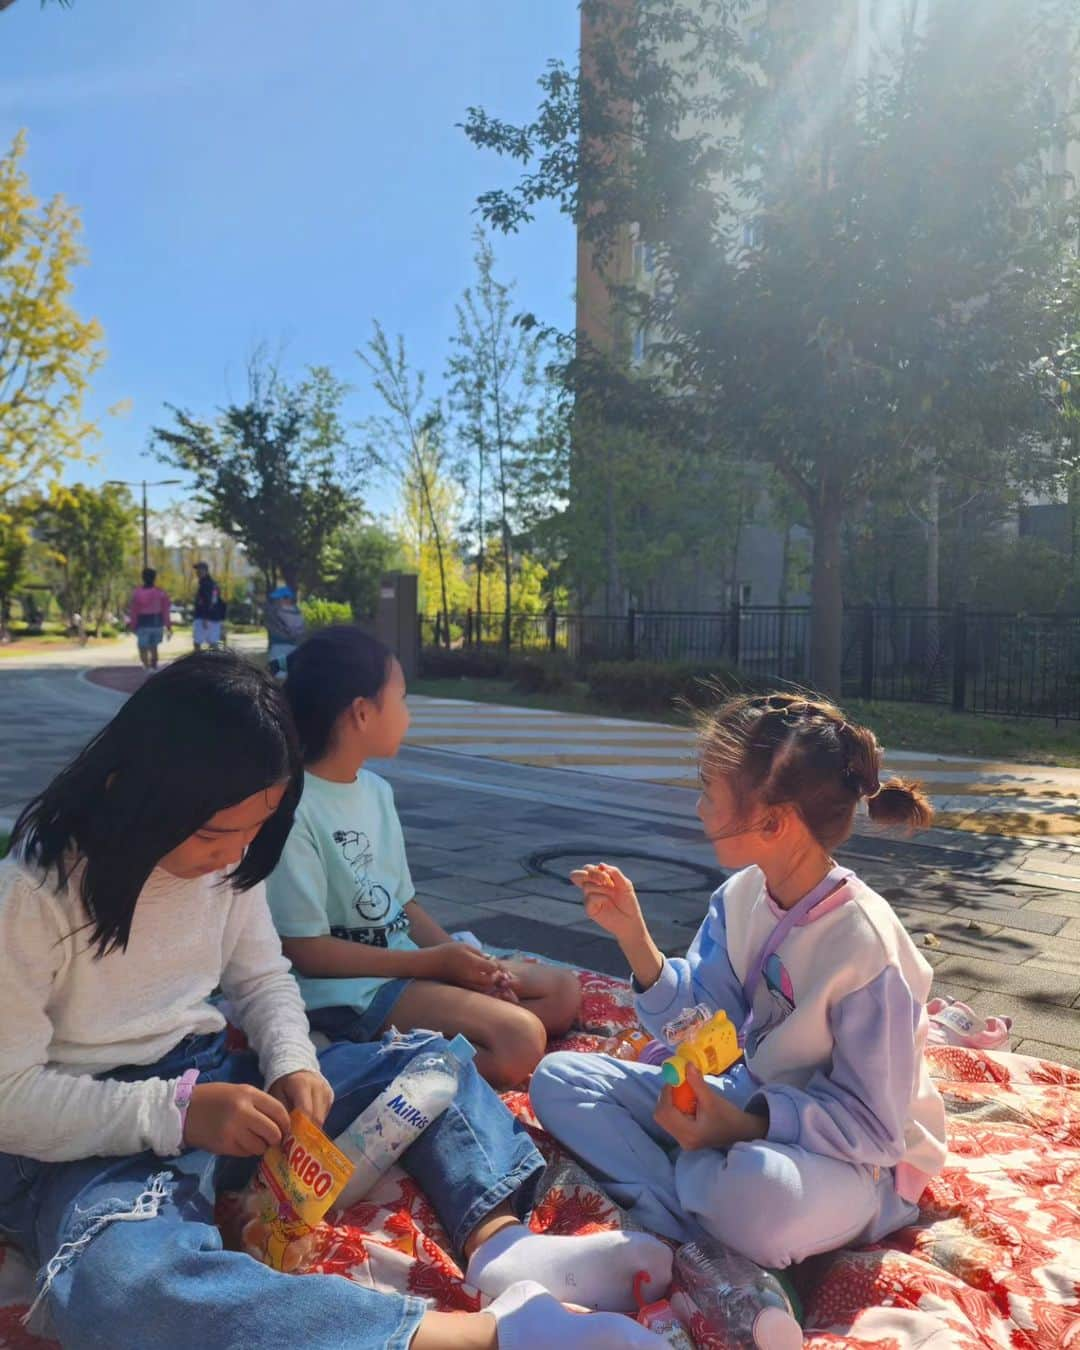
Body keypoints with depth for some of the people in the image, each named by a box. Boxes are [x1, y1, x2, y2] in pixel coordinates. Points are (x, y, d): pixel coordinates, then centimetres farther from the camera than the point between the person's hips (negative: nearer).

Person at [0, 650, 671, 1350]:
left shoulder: (226, 859, -1)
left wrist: (294, 1064, -11)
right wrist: (177, 1112, -27)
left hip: (213, 1078, 7)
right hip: (92, 1133, -6)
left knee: (430, 1059, -1)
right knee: (126, 1285, -40)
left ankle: (500, 1241, -27)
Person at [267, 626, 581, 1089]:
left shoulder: (376, 790, 9)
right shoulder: (295, 809, -19)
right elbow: (305, 951, -18)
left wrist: (460, 958, -2)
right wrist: (435, 962, -15)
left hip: (407, 960, 10)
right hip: (347, 987, -9)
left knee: (562, 990, 6)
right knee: (520, 1040, -24)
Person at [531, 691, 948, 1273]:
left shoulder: (867, 948, -27)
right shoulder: (741, 896, -7)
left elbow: (872, 1125, -21)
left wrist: (744, 1127, -33)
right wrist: (633, 935, -15)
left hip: (856, 1157, -6)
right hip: (746, 1104, 7)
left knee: (755, 1191, -42)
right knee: (558, 1079, -4)